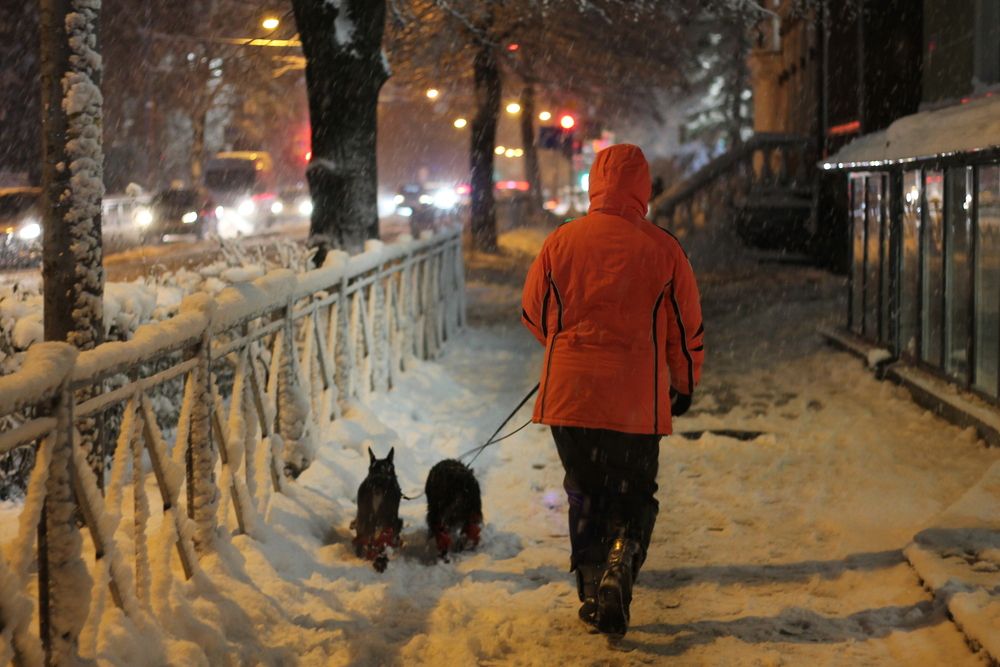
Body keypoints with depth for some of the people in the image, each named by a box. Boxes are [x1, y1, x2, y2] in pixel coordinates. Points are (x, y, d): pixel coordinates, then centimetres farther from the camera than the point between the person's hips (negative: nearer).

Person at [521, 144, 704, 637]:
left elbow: (534, 315, 10)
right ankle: (619, 565, -9)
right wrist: (684, 384, 20)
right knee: (635, 497, 14)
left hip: (569, 393, 2)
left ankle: (591, 591, 16)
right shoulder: (662, 249, -5)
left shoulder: (560, 242, -2)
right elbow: (687, 329, 3)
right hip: (638, 403, -1)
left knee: (585, 495, 18)